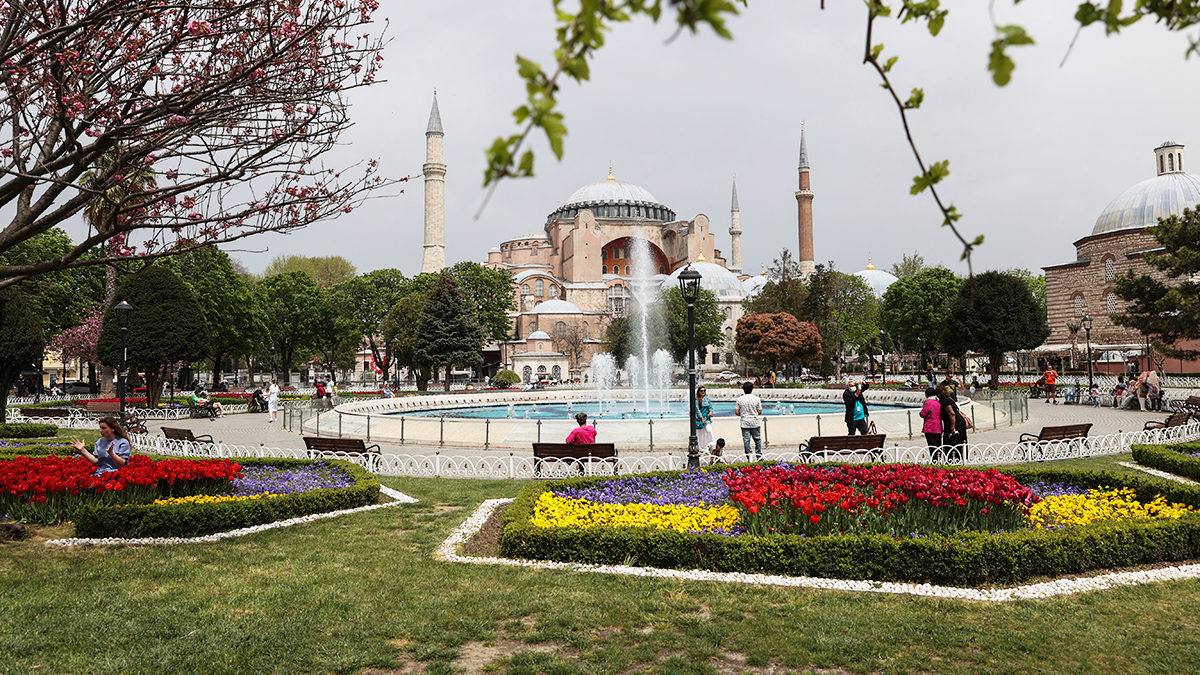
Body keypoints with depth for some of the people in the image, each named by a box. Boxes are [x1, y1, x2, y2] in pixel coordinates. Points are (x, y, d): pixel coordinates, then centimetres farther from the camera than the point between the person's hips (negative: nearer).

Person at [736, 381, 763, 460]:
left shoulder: (740, 399, -4)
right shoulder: (756, 398, -4)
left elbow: (736, 412, -3)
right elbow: (760, 412, -1)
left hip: (744, 423, 0)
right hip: (755, 423, 0)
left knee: (746, 440, 3)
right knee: (757, 439, 13)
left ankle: (748, 458, 5)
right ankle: (759, 456, 15)